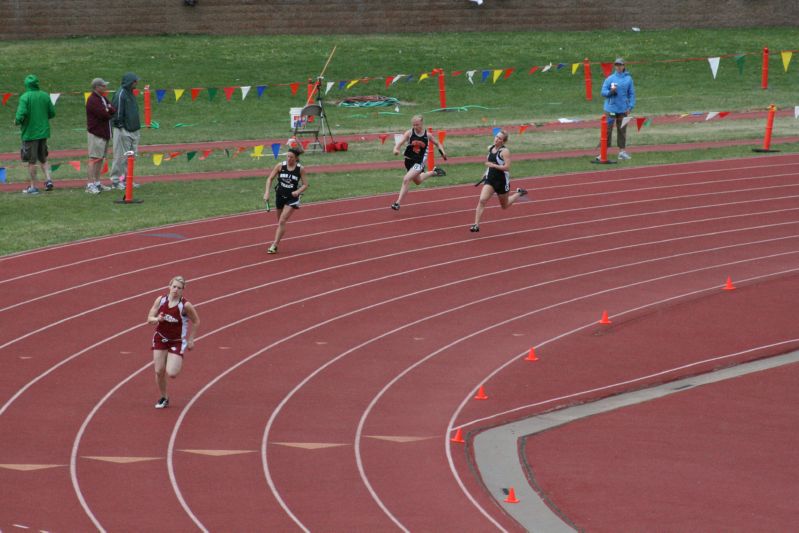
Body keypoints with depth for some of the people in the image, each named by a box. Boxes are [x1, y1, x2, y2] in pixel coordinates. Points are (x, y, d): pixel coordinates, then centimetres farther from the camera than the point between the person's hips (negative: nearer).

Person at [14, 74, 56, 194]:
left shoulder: (25, 97, -14)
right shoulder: (45, 96, 1)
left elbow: (21, 114, -22)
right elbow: (52, 113, 4)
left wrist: (17, 121, -2)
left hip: (30, 133, -5)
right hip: (43, 132, 5)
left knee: (31, 161, 3)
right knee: (43, 159, 19)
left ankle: (33, 187, 8)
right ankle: (48, 179, 4)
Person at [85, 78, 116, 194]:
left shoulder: (103, 98, 17)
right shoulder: (92, 100, -14)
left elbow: (113, 111, 9)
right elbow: (104, 115, -22)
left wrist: (108, 110, -11)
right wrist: (110, 111, -1)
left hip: (104, 134, 10)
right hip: (96, 133, -10)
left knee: (100, 159, 12)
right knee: (94, 159, -11)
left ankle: (97, 183, 18)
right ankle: (90, 185, -12)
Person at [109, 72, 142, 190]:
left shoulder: (130, 93, 16)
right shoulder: (120, 94, -14)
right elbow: (117, 112, -17)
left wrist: (138, 127, 19)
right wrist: (120, 125, -18)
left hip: (133, 130, 9)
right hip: (123, 131, -9)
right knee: (121, 156, -5)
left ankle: (126, 178, 19)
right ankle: (116, 180, 2)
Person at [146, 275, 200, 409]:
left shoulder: (185, 305, -18)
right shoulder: (160, 300, -8)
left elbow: (196, 322, -3)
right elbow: (149, 319, -2)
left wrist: (191, 339, -1)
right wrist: (157, 319, -25)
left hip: (177, 342, -3)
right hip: (160, 338, 3)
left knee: (172, 374, -15)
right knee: (159, 371, -1)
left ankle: (178, 363, 23)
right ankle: (164, 398, 22)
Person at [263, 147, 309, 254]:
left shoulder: (300, 169, -10)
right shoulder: (280, 166, -7)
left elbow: (305, 185, -4)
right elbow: (270, 178, 0)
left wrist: (298, 191, -24)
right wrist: (267, 192, -11)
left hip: (292, 197, -3)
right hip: (280, 195, 3)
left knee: (282, 221, -13)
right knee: (280, 222, 15)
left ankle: (274, 245, -11)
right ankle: (276, 243, 34)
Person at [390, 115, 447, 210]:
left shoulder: (427, 135, -8)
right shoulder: (409, 133, -10)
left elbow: (437, 143, 11)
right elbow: (400, 141, -25)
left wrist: (442, 152, -6)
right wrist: (396, 149, -46)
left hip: (419, 162, -4)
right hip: (409, 160, 4)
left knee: (406, 179, -23)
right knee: (417, 181, 28)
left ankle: (398, 203, -18)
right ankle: (433, 172, 57)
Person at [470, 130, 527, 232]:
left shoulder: (504, 151, -17)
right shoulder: (490, 148, 2)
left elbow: (507, 167, -24)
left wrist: (493, 165, -29)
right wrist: (486, 173, 15)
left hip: (502, 180, -4)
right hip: (490, 179, 4)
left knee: (505, 206, 17)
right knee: (482, 200, -17)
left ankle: (519, 193, 44)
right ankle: (476, 225, -18)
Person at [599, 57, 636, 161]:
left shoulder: (628, 79, 5)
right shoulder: (610, 78, 1)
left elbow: (631, 94, 7)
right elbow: (603, 92, 1)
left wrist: (630, 106, -1)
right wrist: (611, 91, -19)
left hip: (623, 109, 2)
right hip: (611, 108, -2)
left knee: (622, 130, 6)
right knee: (607, 130, -5)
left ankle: (622, 151, 13)